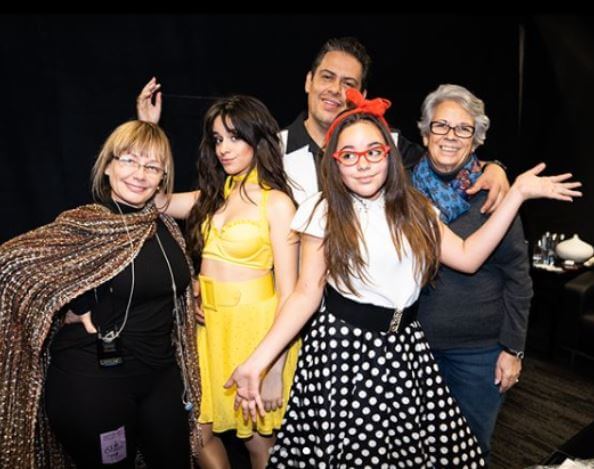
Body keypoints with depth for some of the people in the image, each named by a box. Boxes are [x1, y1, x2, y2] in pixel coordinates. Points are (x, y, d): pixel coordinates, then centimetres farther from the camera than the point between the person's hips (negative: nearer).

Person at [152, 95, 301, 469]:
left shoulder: (276, 203, -12)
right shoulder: (212, 195, 7)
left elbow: (288, 291, -14)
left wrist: (275, 371, -15)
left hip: (252, 325, -5)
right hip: (208, 323, 6)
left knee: (257, 438, 13)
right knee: (200, 430, 15)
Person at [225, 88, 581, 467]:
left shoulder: (414, 210, 4)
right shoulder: (324, 213, -8)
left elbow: (468, 257, 0)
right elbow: (306, 294, -9)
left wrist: (518, 192, -1)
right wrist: (257, 361, -18)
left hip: (404, 348, 4)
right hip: (343, 348, -3)